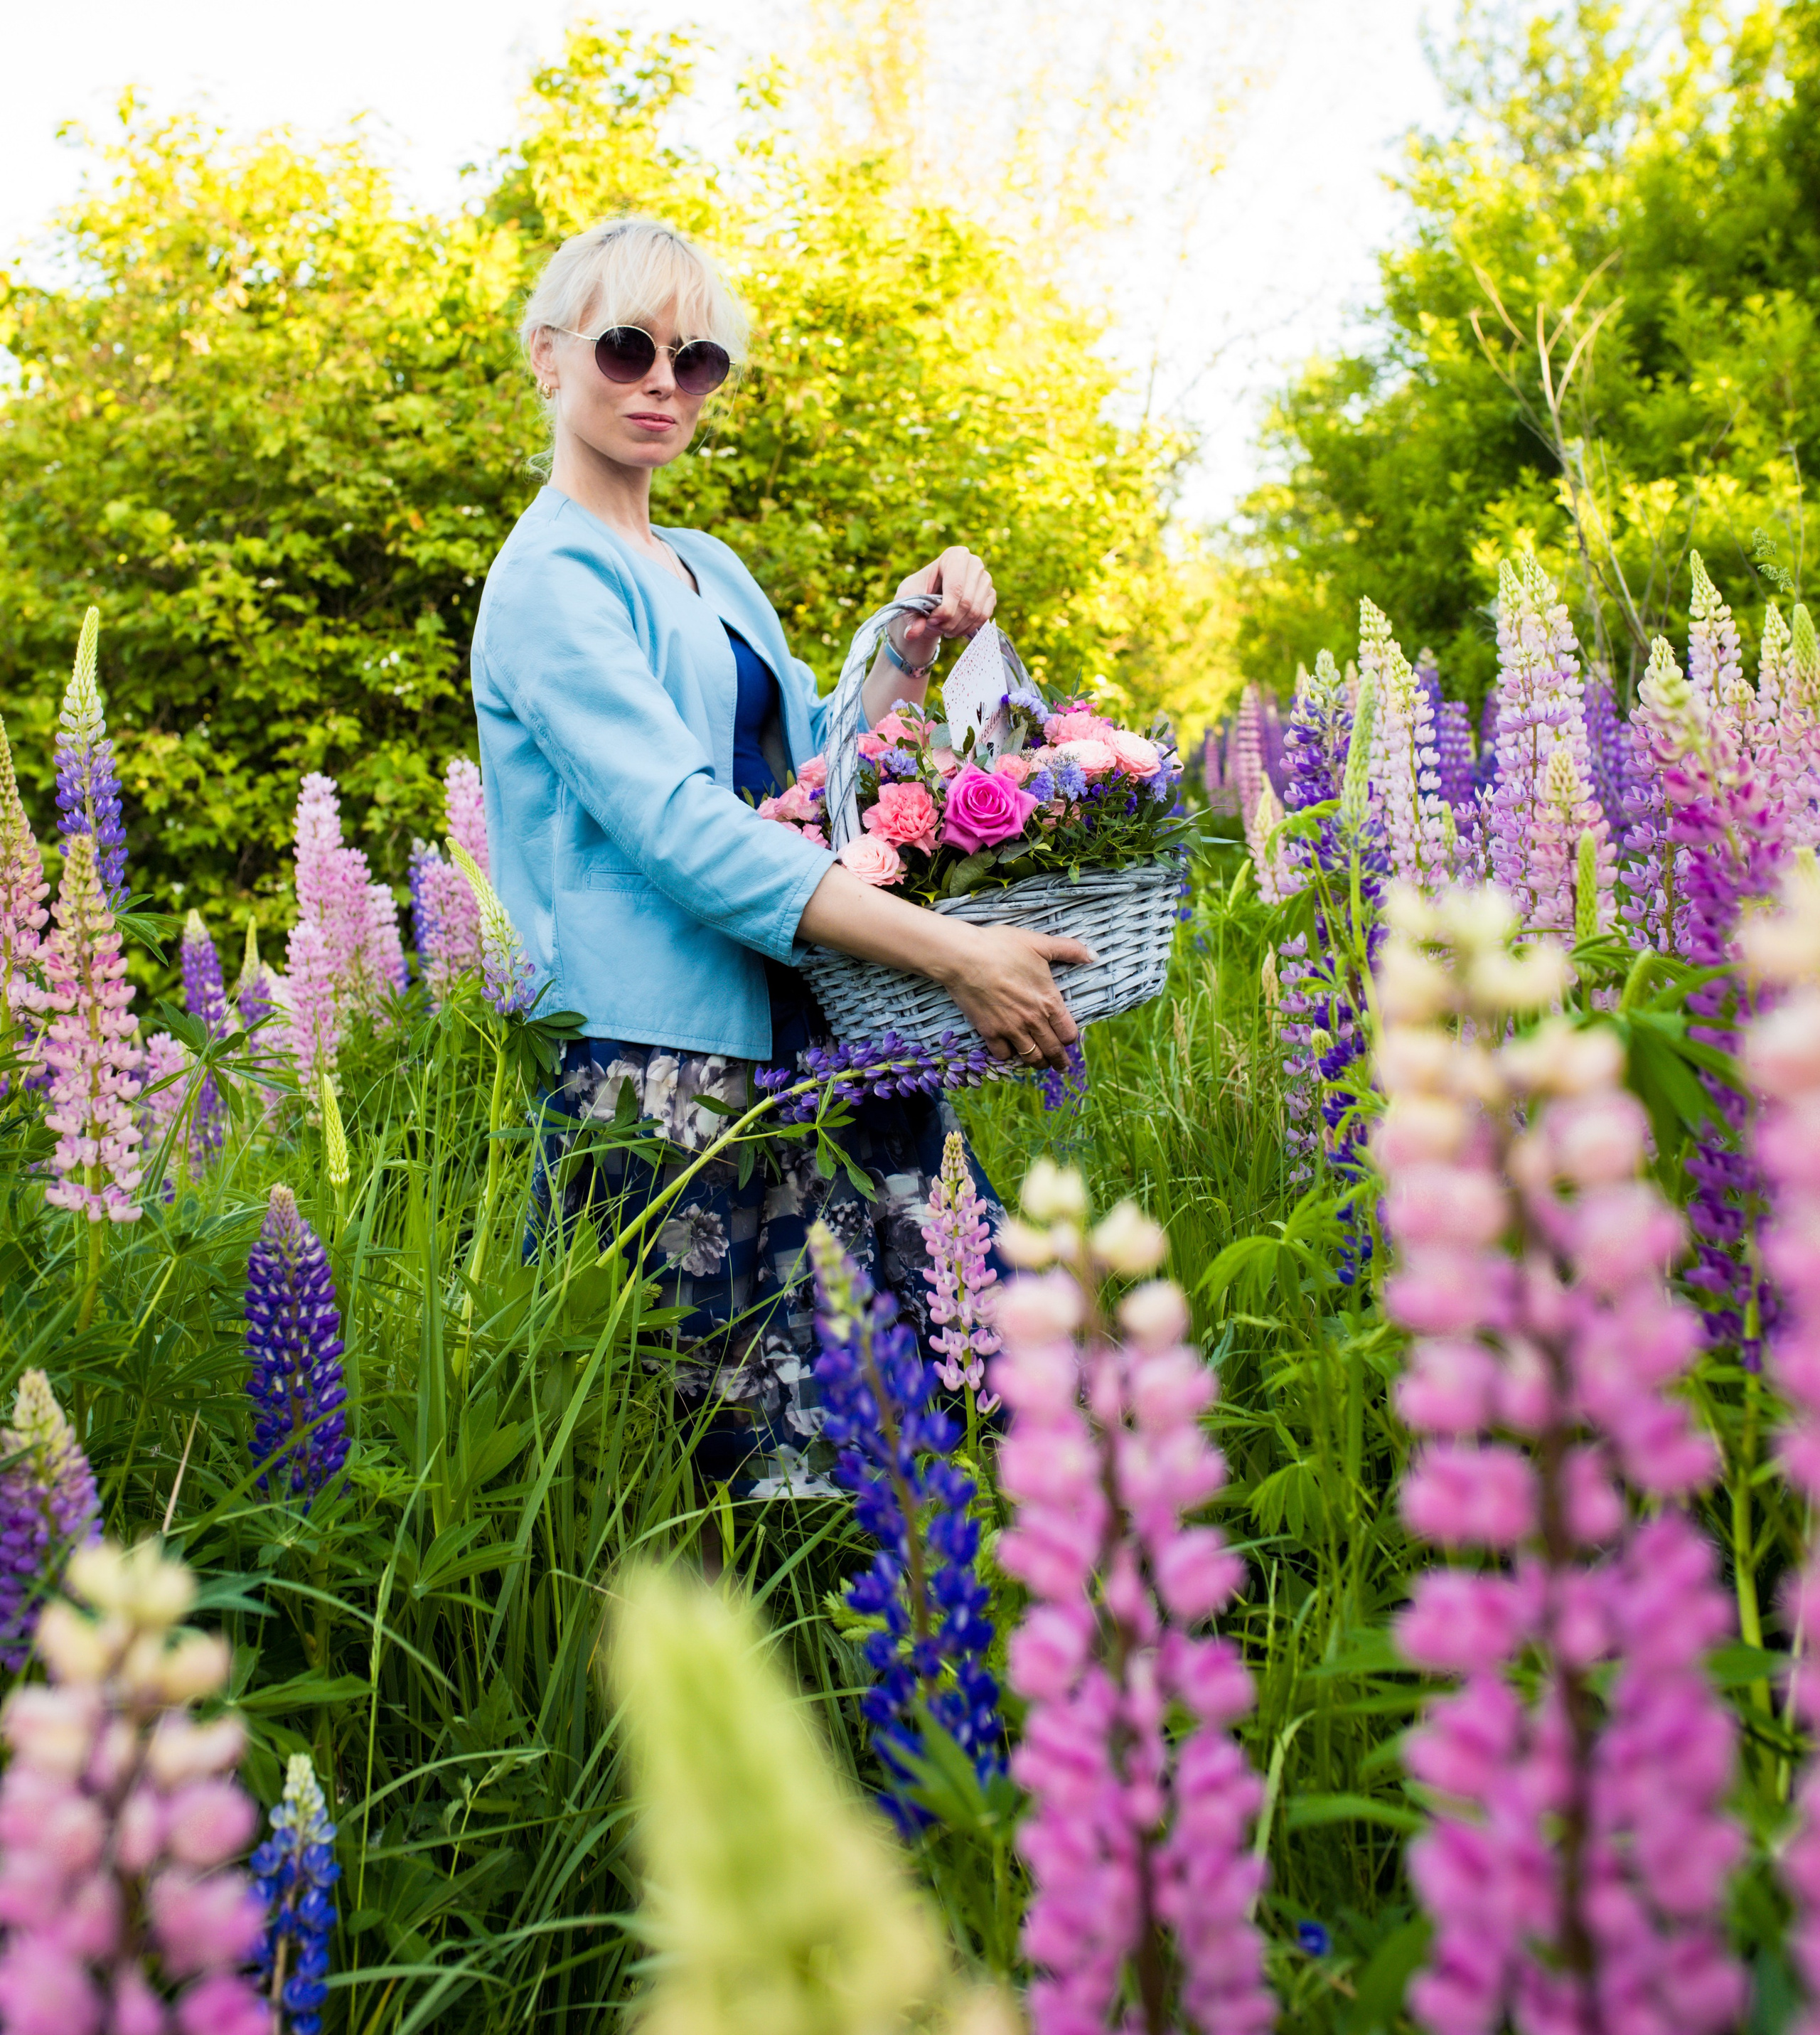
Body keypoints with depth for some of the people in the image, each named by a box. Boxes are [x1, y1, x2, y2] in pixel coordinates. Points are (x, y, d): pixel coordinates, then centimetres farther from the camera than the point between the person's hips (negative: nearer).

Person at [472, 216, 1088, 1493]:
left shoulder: (712, 570, 21)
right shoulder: (552, 576, -5)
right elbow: (683, 829, -18)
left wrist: (911, 654, 7)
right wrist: (955, 953, -22)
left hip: (796, 1040, 8)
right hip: (659, 1065, -8)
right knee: (685, 1466, -6)